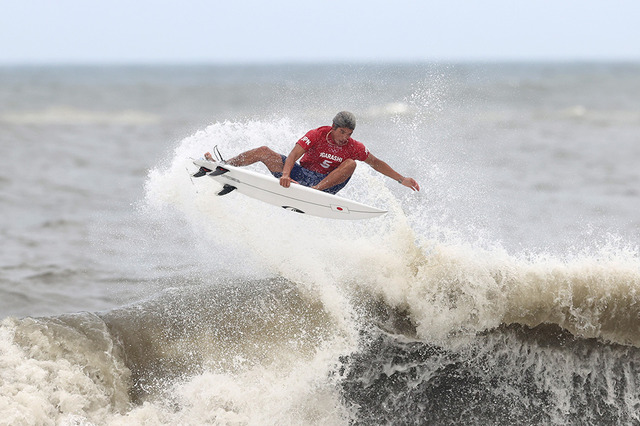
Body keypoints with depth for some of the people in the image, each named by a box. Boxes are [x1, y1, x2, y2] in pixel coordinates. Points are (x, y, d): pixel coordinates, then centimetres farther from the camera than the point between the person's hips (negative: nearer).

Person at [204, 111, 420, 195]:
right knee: (265, 152, -12)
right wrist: (285, 174, -43)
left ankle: (316, 191, -39)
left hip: (326, 183, 0)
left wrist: (401, 179, 1)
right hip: (300, 176, 0)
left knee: (351, 163, -24)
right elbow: (294, 154, -24)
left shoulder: (353, 147, -7)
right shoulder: (318, 135, -13)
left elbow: (376, 163, 6)